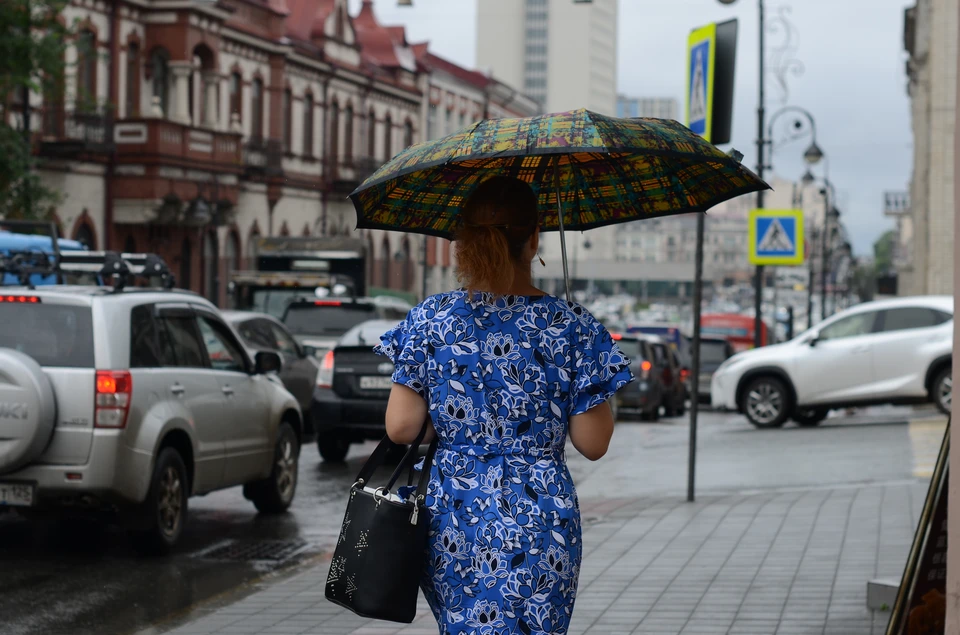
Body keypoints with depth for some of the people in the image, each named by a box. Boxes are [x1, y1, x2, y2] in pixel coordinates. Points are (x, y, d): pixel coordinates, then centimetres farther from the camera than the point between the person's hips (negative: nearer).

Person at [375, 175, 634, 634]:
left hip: (450, 517, 3)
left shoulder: (429, 321, -3)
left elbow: (400, 429, -3)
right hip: (537, 526, -2)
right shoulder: (571, 327, -8)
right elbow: (593, 444, -4)